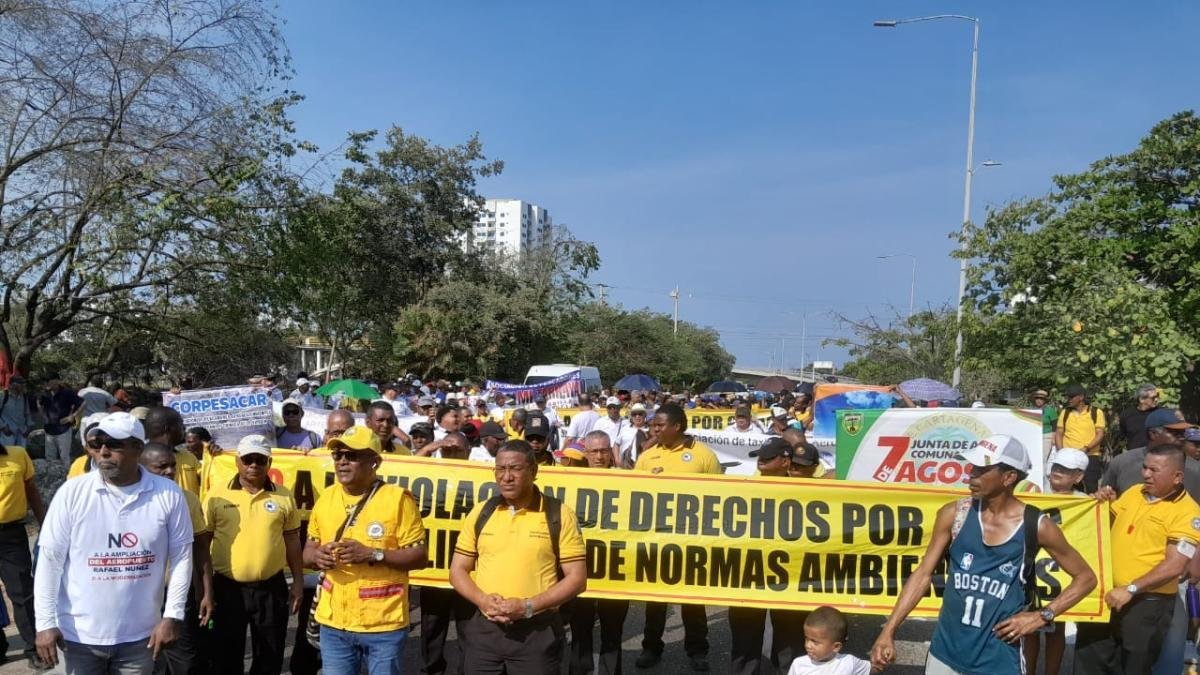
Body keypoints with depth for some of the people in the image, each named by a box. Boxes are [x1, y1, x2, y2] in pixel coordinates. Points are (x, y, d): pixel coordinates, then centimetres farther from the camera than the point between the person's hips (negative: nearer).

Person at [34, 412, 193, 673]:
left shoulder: (168, 494, -7)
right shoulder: (72, 493, -8)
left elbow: (181, 556, -2)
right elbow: (49, 560, -5)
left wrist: (172, 615, -4)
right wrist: (45, 622, -7)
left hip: (140, 635, 0)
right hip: (80, 634, 0)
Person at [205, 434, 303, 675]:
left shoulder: (283, 496, 2)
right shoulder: (217, 495, -2)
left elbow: (292, 540, 8)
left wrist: (298, 581, 6)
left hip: (271, 588, 1)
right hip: (227, 588, -1)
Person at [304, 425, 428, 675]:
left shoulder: (398, 499, -10)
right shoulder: (326, 498, 6)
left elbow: (419, 557, -9)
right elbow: (308, 551, 14)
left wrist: (372, 554, -22)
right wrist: (317, 556, -10)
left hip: (384, 625, -4)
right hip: (334, 623, 4)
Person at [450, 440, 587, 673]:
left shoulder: (559, 515, -4)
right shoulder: (480, 513, 6)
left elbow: (577, 578, -5)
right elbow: (458, 570, 10)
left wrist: (529, 606, -14)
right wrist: (482, 600, -8)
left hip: (537, 632, -3)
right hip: (484, 629, 3)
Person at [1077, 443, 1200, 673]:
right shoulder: (1134, 492, 7)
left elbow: (1174, 566, -21)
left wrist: (1130, 589, -25)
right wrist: (1105, 503, 0)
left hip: (1148, 602, -6)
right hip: (1108, 592, 6)